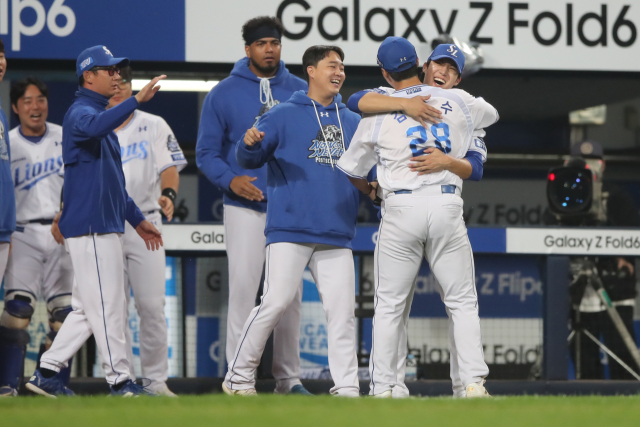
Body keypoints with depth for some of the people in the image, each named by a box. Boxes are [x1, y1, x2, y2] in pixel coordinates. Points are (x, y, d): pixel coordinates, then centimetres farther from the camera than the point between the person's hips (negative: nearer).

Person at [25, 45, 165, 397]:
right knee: (106, 305, -7)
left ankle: (47, 372, 13)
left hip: (106, 226, 10)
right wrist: (137, 100, -45)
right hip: (90, 226, -10)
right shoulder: (80, 112, -9)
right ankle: (119, 381, -4)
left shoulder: (102, 116, 23)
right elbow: (94, 127, -37)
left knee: (87, 308, 11)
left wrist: (137, 219, 27)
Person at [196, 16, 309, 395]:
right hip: (245, 207, -2)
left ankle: (289, 378, 11)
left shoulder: (301, 91, 8)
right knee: (243, 289, -8)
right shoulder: (223, 94, 3)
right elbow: (206, 153, 3)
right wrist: (230, 179, -15)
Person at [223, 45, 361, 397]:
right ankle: (239, 377, 0)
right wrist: (249, 144, -22)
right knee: (277, 300, -11)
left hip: (337, 235, 4)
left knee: (342, 308, -1)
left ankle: (346, 386, 2)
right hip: (290, 230, -4)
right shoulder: (284, 116, 4)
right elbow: (250, 159, 0)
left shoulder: (353, 123, 17)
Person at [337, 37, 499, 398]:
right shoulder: (457, 102, 8)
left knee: (390, 304, 7)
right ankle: (474, 381, -4)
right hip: (447, 206, 1)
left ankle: (382, 388, 5)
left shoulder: (379, 113, 4)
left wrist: (368, 189, 37)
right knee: (462, 301, 6)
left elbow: (352, 171, 14)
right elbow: (491, 113, 32)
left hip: (401, 208, -1)